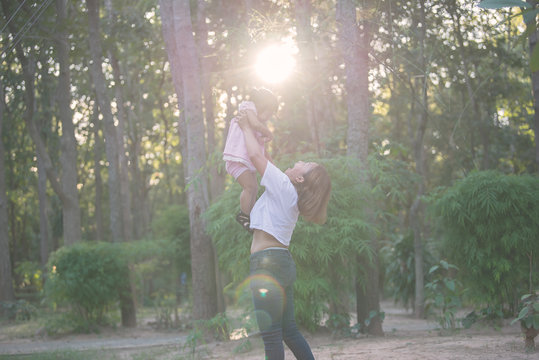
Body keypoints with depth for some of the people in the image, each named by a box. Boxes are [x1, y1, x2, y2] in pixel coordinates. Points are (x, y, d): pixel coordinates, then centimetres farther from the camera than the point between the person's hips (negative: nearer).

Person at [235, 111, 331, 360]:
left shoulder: (283, 186, -8)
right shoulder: (291, 196, 16)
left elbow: (255, 155, -10)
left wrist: (246, 127, 6)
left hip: (268, 262, -10)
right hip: (283, 262, 10)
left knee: (270, 334, -9)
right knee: (288, 330, 14)